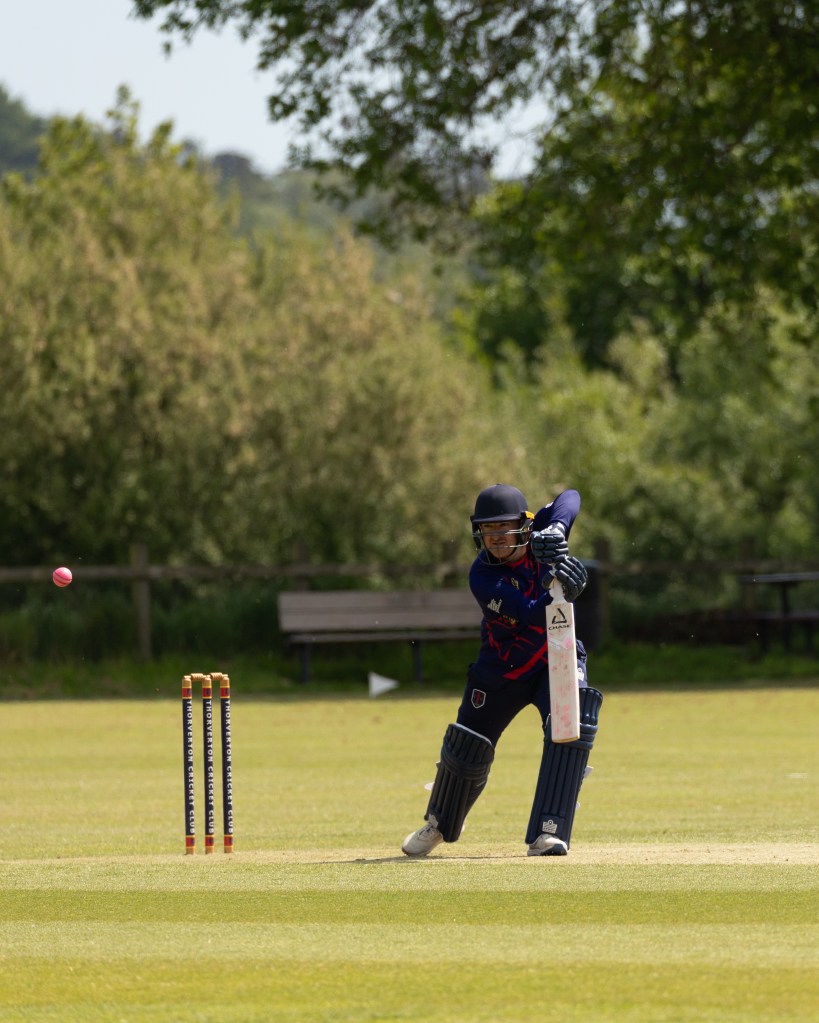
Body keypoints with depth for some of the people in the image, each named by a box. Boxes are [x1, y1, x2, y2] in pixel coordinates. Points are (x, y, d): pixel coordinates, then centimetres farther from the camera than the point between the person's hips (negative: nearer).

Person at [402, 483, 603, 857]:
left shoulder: (541, 535, -16)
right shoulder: (483, 577, -27)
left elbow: (570, 498, -29)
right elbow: (531, 614, -37)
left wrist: (555, 531, -47)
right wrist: (561, 591, -55)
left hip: (558, 658, 1)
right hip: (503, 667, -1)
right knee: (467, 750, 6)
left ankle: (549, 833, -25)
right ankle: (439, 824, 36)